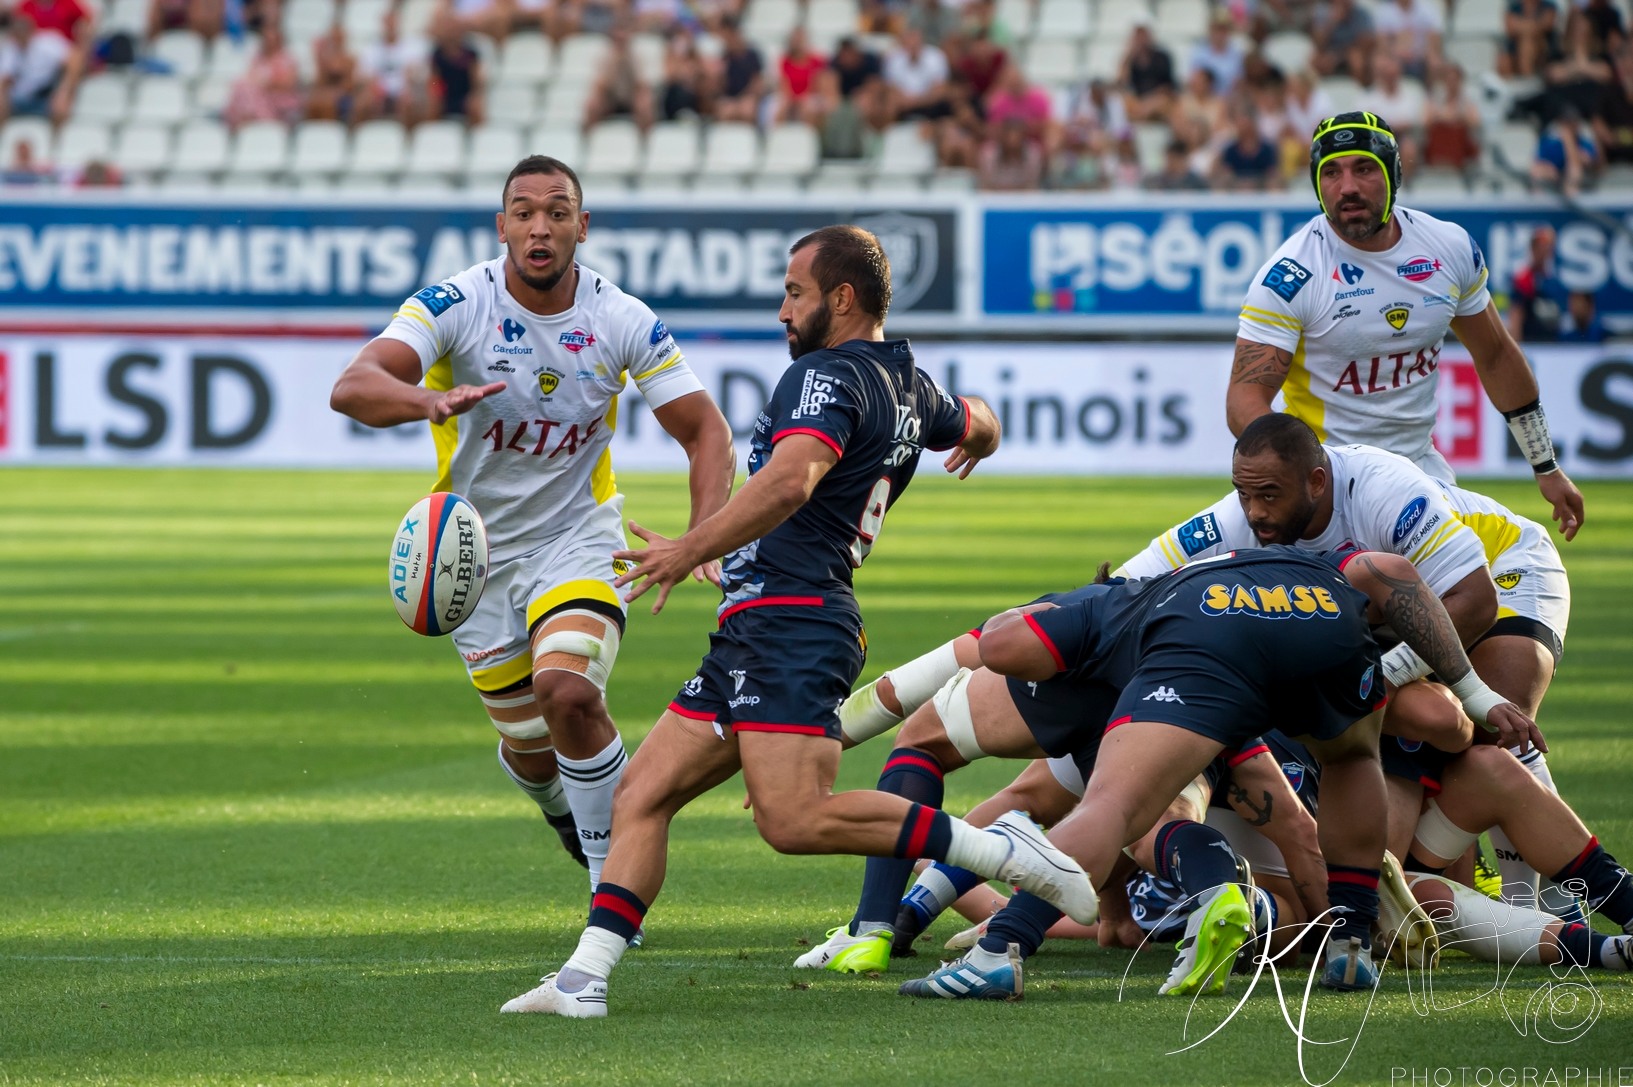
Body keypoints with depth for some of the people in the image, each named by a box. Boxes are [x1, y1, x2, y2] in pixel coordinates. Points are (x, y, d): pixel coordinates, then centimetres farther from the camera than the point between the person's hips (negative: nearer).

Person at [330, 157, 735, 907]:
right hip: (477, 547, 1)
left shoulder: (623, 321, -12)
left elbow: (704, 430, -5)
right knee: (529, 746, 9)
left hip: (578, 540, -1)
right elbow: (352, 387, -32)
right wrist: (430, 401, -54)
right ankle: (560, 807, 48)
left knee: (567, 691, -27)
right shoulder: (457, 305, -18)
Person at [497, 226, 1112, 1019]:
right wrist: (971, 439, 65)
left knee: (797, 819, -22)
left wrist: (691, 550, -28)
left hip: (789, 622, -11)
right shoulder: (910, 386, 19)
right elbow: (980, 427, 41)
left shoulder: (829, 376, -9)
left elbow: (790, 481, -27)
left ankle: (1000, 849, -14)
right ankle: (584, 979, -1)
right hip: (757, 634, 11)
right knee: (641, 796, 6)